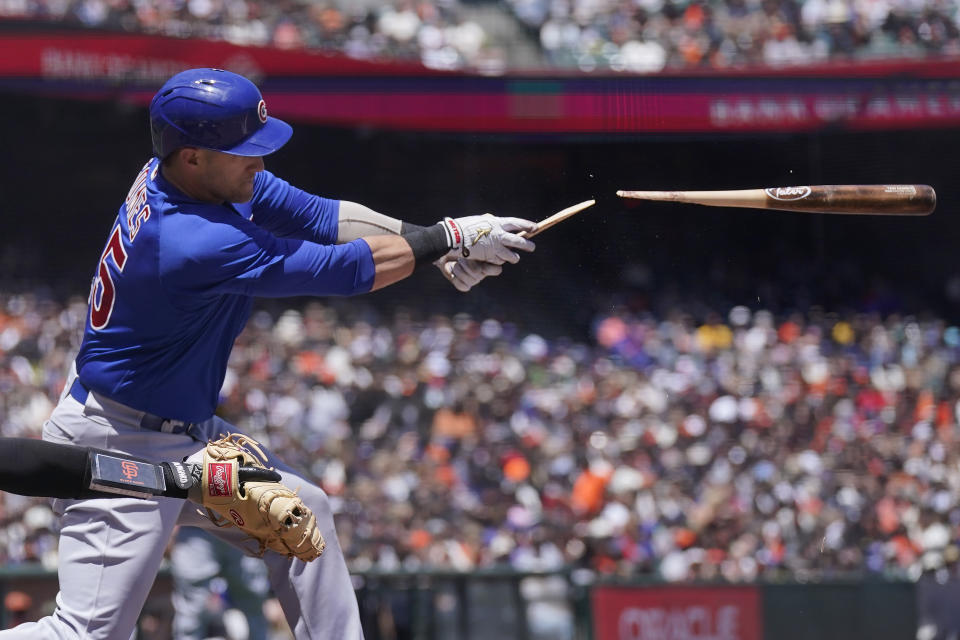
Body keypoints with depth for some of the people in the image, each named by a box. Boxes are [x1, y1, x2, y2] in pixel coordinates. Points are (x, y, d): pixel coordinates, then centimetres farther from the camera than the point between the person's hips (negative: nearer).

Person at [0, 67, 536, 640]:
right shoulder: (198, 246, -30)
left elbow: (320, 215, -1)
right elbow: (347, 269, -23)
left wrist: (439, 246, -10)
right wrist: (451, 237, -12)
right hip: (120, 450, -10)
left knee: (304, 513, 15)